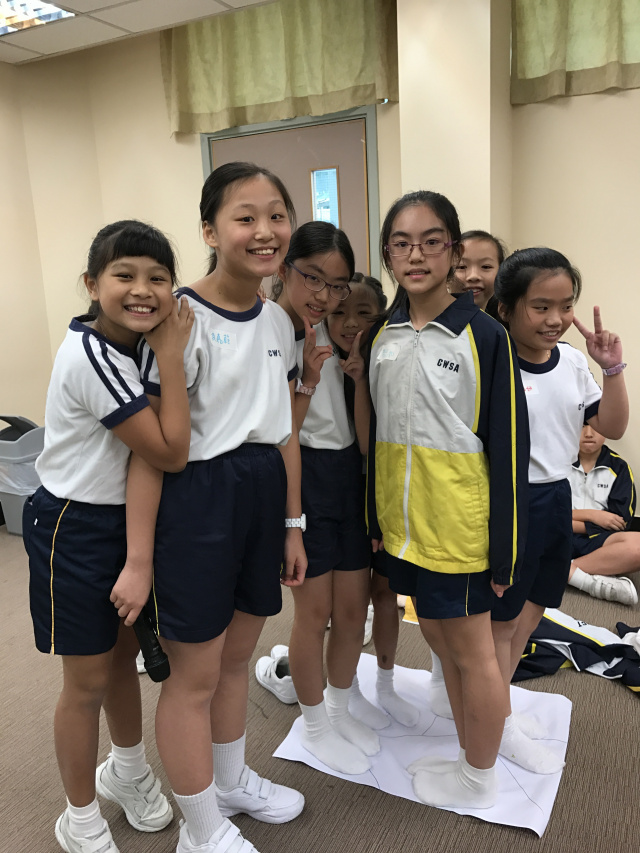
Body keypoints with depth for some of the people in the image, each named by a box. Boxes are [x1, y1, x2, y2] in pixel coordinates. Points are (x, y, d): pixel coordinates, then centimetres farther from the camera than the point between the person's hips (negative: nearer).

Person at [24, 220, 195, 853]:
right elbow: (171, 452, -26)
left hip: (125, 520, 8)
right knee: (88, 680, 9)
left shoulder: (135, 344, 1)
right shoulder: (90, 356, -26)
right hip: (75, 529, -7)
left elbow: (154, 448, 2)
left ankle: (127, 771, 48)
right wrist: (171, 356, -25)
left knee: (124, 651, 23)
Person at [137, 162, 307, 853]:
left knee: (236, 656, 22)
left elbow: (283, 430, 11)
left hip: (262, 494, 7)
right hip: (196, 496, -6)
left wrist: (292, 525, 13)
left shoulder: (278, 321, 6)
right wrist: (139, 556, -16)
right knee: (195, 674, 8)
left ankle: (232, 781, 46)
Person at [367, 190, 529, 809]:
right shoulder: (381, 335, 4)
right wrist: (376, 519, 13)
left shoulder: (484, 336, -13)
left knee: (473, 653, 11)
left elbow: (508, 449, -12)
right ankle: (468, 756, 43)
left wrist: (506, 549, -12)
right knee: (439, 640, 21)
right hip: (405, 526, 6)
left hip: (460, 530, -6)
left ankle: (480, 780, 34)